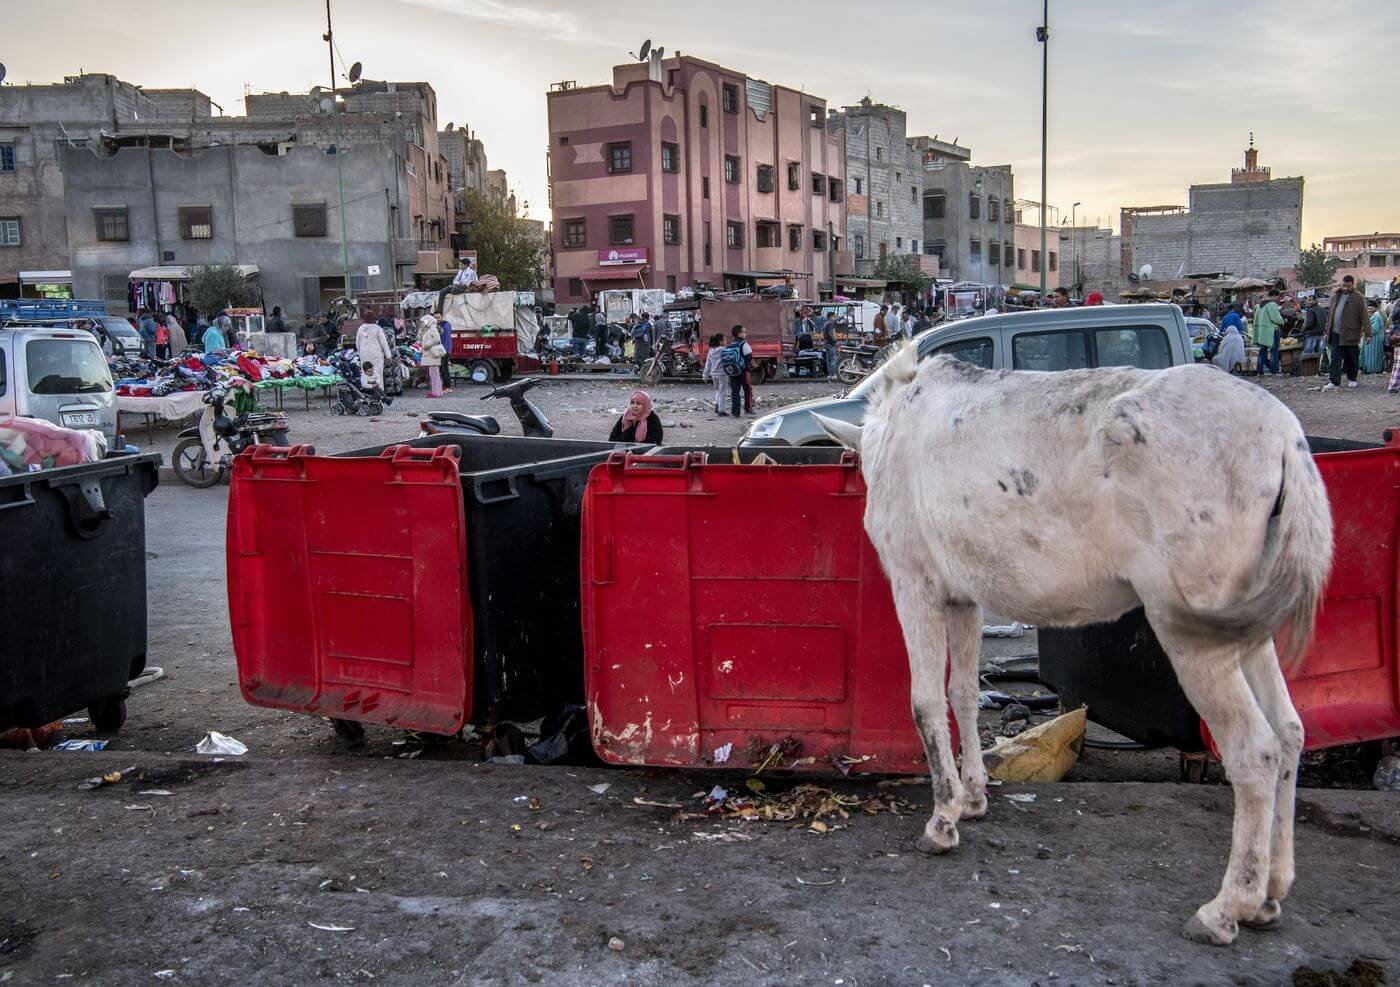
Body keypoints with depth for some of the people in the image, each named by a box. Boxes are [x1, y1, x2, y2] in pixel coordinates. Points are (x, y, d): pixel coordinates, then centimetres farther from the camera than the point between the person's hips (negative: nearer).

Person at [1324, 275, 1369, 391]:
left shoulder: (1358, 298, -6)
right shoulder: (1335, 296, 11)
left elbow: (1364, 316, -8)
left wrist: (1367, 333, -13)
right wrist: (1327, 329, 16)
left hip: (1350, 334, -4)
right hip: (1335, 333, 4)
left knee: (1351, 359, 8)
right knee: (1335, 358, -2)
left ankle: (1352, 379, 25)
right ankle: (1334, 382, -4)